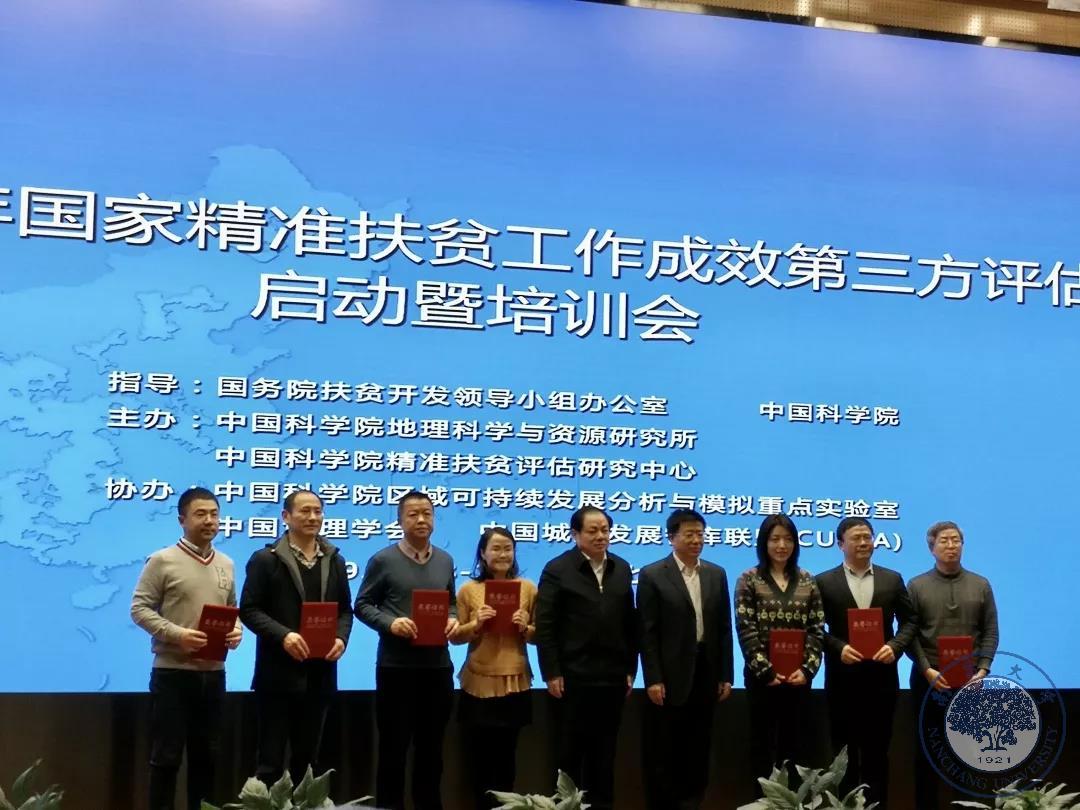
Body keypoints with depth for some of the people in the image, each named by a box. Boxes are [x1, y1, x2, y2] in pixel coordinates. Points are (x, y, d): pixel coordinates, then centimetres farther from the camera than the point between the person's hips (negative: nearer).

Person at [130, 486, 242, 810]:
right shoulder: (162, 560, -6)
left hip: (213, 672, 5)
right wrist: (176, 634, -20)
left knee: (206, 754, 13)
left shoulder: (226, 564, 11)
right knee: (166, 755, 0)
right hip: (172, 672, -5)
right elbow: (140, 608, -8)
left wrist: (236, 630, -2)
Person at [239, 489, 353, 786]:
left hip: (319, 674, 4)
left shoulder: (334, 560, 12)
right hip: (279, 673, -4)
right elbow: (249, 609, -7)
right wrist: (283, 635, -21)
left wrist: (341, 638, -7)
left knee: (308, 756, 13)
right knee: (271, 756, 3)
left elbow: (345, 610, 14)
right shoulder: (265, 559, -3)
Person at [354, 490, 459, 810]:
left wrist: (453, 620, -4)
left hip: (438, 665, 4)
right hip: (396, 666, -4)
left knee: (431, 746, 14)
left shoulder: (445, 561, 9)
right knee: (393, 745, 5)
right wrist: (390, 623, -19)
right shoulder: (383, 560, -5)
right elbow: (362, 605, -3)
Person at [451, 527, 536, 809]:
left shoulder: (528, 588, 3)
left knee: (506, 755, 9)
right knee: (479, 757, 4)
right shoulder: (468, 590, 0)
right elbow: (455, 637, 3)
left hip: (515, 683, 1)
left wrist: (525, 628, -13)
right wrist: (476, 624, -15)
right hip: (479, 683, -1)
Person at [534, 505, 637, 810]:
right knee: (570, 751, 5)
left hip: (612, 677, 4)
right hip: (573, 677, -4)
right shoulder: (558, 569, -4)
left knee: (604, 751, 10)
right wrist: (552, 674, -12)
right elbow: (544, 626, -8)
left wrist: (630, 670, 6)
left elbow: (629, 623, 10)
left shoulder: (622, 569, 10)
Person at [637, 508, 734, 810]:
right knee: (662, 751, 4)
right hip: (670, 676, -4)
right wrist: (653, 679, -13)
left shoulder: (717, 574, 8)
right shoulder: (652, 575, -5)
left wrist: (725, 675, 5)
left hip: (705, 674, 4)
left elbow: (724, 628, 9)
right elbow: (648, 632, -8)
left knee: (698, 748, 11)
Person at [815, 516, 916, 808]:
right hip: (842, 678, -1)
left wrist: (895, 646, -10)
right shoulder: (825, 582, 1)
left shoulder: (892, 579, 7)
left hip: (881, 677, 1)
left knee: (877, 752, 9)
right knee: (844, 753, 7)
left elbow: (909, 621, 7)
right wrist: (839, 648, -16)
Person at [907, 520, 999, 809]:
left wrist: (982, 670, -9)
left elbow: (990, 632, 3)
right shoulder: (917, 586, 1)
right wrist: (927, 670, -13)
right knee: (927, 749, 7)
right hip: (928, 679, -1)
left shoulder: (981, 585, 6)